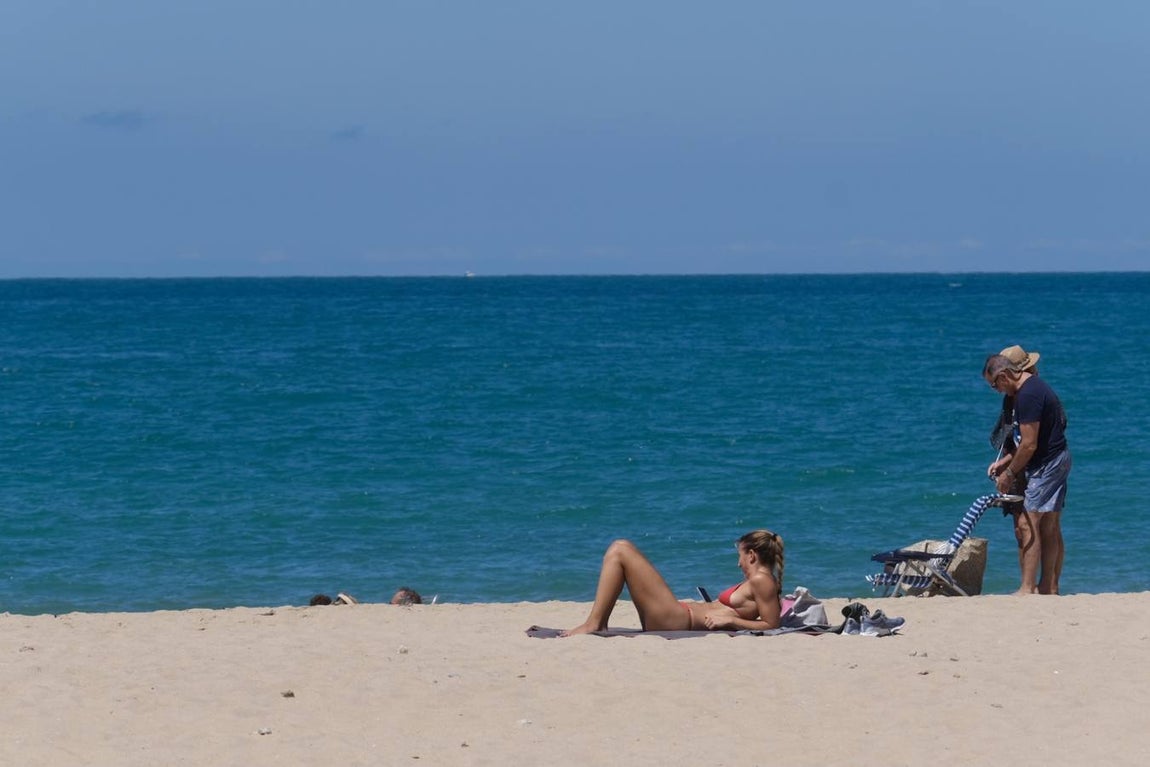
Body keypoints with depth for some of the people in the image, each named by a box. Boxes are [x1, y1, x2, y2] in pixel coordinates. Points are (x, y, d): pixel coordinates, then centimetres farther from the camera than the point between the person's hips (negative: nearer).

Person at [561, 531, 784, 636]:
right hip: (682, 615, 11)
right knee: (619, 550, 20)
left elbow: (771, 625, -17)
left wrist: (730, 620, -19)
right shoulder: (756, 581, 17)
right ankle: (600, 625, 7)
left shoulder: (761, 581, -10)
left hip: (678, 621, -11)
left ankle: (592, 625, -15)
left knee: (620, 551, -12)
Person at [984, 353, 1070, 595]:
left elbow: (1029, 445, -21)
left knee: (1026, 524, -11)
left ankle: (1027, 589, -13)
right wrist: (1004, 462, 15)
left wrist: (1009, 474, -9)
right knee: (1050, 528, 13)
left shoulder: (1028, 395, -20)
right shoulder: (1034, 385, 14)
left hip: (1046, 464, -11)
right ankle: (1050, 588, 17)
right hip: (1058, 459, 11)